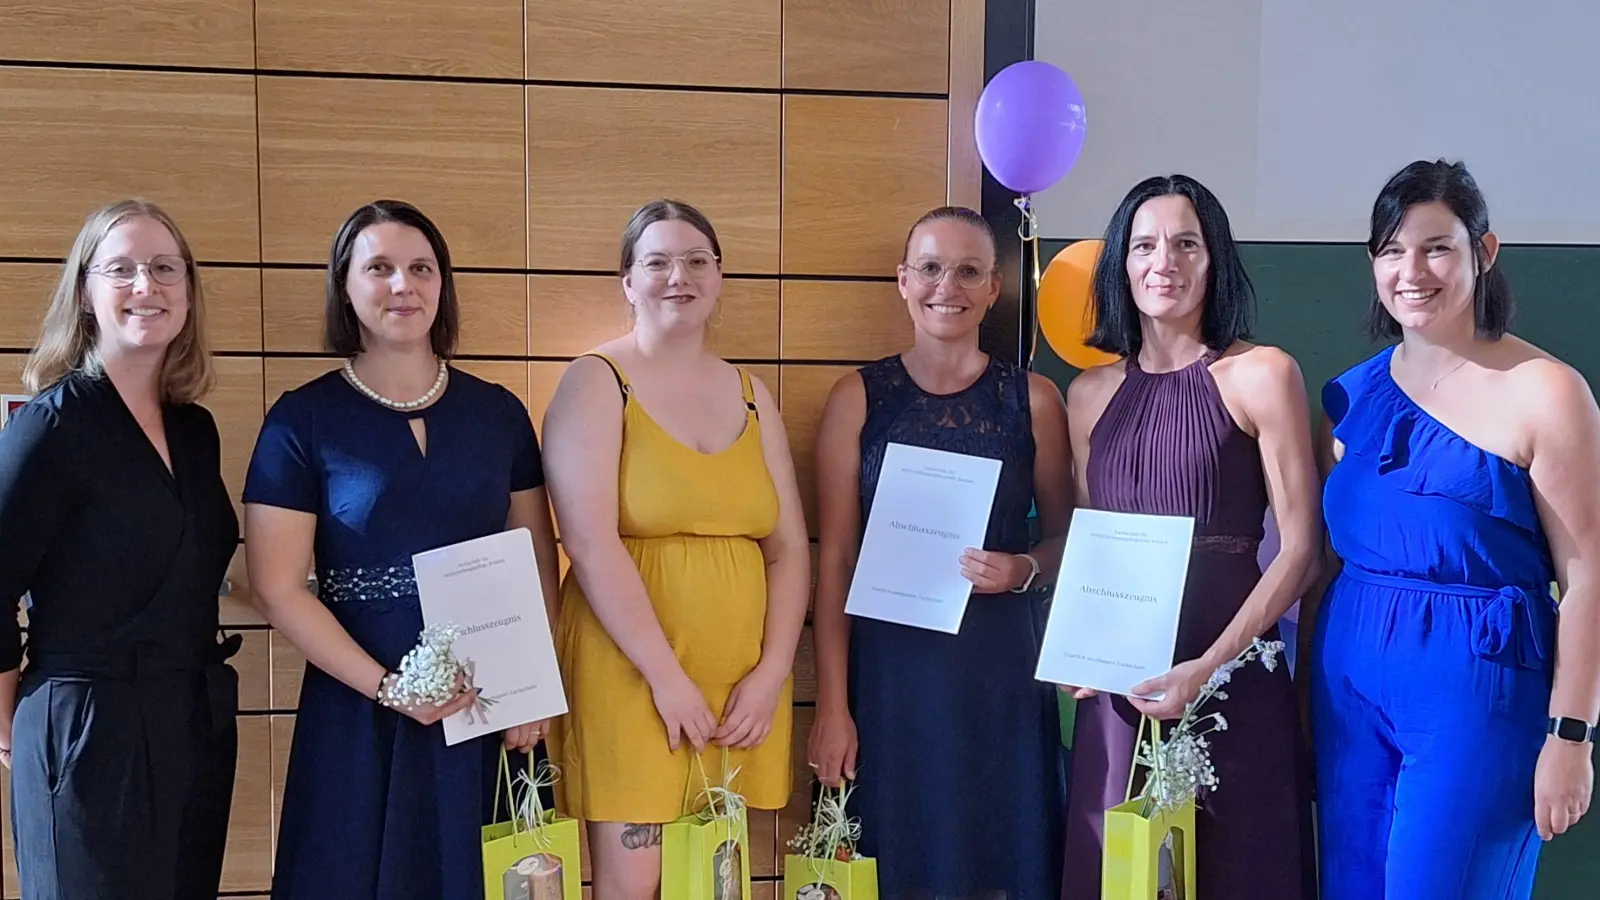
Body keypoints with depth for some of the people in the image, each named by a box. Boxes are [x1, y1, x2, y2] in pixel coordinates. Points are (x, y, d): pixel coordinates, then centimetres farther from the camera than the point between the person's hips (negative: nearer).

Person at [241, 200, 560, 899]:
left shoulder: (497, 414, 6)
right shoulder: (302, 420, -2)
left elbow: (537, 562, 7)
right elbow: (278, 587, -6)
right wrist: (386, 687, -14)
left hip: (489, 715, 3)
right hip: (358, 713, -2)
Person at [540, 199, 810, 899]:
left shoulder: (750, 394, 12)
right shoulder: (596, 382, -2)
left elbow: (790, 546, 9)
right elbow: (590, 543, -13)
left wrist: (771, 673, -3)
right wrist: (666, 676, -16)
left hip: (742, 680, 5)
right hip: (630, 674, -4)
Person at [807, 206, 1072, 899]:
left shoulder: (1033, 400, 4)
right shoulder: (859, 398, 1)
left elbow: (1066, 535, 12)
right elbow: (834, 559, -1)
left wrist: (1025, 571, -10)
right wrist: (831, 706, -5)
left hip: (1002, 668, 1)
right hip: (889, 670, 0)